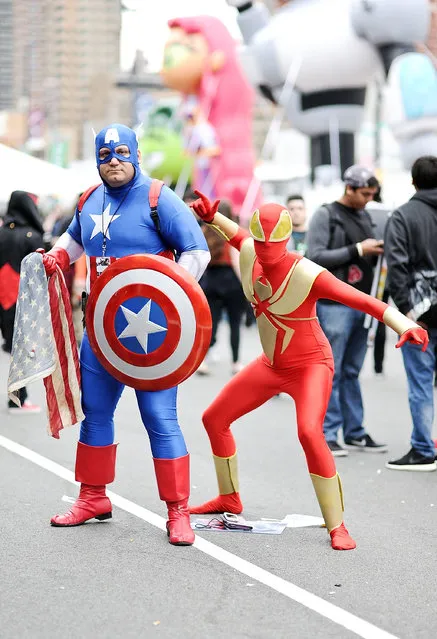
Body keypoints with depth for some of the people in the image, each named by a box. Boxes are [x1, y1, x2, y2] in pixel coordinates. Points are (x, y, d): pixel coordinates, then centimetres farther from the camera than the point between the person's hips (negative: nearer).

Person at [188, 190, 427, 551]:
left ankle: (336, 526, -22)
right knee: (214, 419, 13)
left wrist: (405, 326, -52)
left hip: (310, 365, -7)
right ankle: (229, 500, 36)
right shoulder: (249, 254, -11)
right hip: (271, 365, 7)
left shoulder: (308, 275, -30)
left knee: (309, 432, -32)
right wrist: (212, 217, 0)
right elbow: (238, 236, 17)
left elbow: (368, 303, -37)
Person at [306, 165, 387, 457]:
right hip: (335, 303, -7)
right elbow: (316, 256, -14)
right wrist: (358, 249, -16)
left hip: (361, 303, 7)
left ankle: (355, 433, 17)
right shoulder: (325, 216, -5)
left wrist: (379, 252, 2)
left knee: (352, 372, 12)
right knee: (331, 372, -4)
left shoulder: (365, 217, 16)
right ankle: (327, 435, 0)